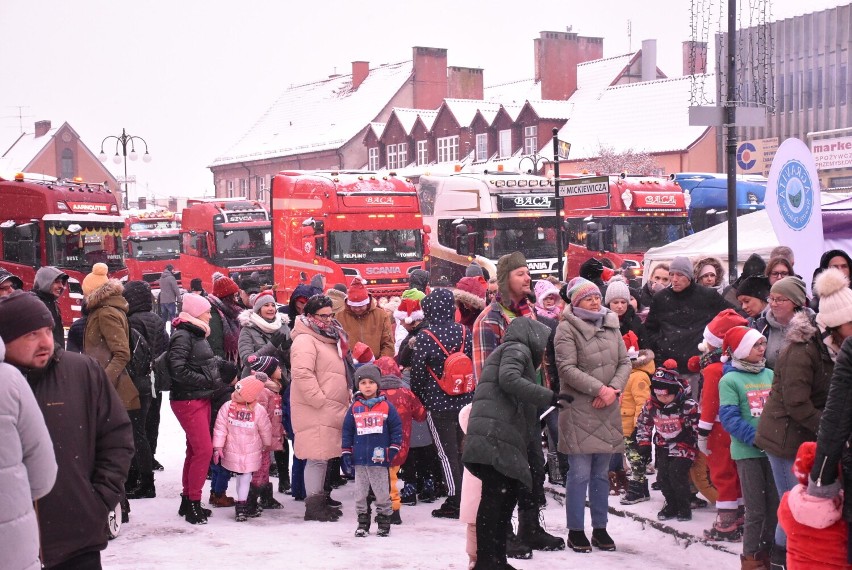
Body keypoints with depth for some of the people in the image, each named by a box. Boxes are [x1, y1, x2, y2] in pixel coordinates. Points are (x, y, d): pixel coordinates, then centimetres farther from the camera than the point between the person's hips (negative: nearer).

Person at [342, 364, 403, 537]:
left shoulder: (386, 406, -2)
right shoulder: (354, 408, 4)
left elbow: (397, 428, 2)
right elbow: (347, 431, 7)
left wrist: (393, 450, -3)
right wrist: (346, 454, 3)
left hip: (379, 458, -2)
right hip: (359, 459, 2)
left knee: (382, 493, 6)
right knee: (360, 493, 10)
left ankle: (384, 521, 19)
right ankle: (363, 522, 21)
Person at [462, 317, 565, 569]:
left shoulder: (506, 351, 33)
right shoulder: (518, 348, 4)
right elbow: (508, 379, -17)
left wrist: (534, 436, 28)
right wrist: (550, 397, -17)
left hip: (503, 437, 10)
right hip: (495, 435, -10)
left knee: (506, 497, 11)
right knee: (494, 498, -11)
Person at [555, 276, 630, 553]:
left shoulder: (611, 325, 12)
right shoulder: (567, 328, -7)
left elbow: (625, 362, 10)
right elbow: (567, 369, -14)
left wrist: (614, 389, -8)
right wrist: (600, 389, -17)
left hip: (608, 410, 6)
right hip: (578, 409, -6)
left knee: (601, 473, 12)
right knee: (580, 473, -3)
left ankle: (600, 528, 22)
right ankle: (575, 530, 8)